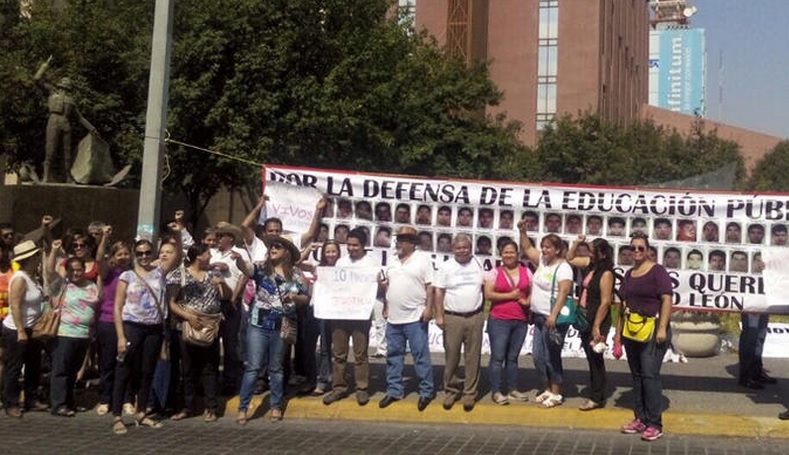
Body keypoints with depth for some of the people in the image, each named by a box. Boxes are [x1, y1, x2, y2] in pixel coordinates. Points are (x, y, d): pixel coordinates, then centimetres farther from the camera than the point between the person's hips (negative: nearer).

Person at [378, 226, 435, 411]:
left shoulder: (423, 259, -4)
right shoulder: (393, 261, 13)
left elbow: (430, 286, -7)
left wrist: (428, 308, -14)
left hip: (415, 317, -6)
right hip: (393, 318, 6)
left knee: (421, 356, -1)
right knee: (393, 356, 11)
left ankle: (426, 392, 7)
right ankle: (393, 391, 20)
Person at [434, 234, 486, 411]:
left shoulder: (478, 265, 8)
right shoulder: (446, 267, 0)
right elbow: (439, 292, -1)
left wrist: (484, 310, 7)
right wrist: (439, 316, -8)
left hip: (475, 317, 2)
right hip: (452, 318, -2)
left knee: (473, 357, 4)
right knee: (451, 357, 3)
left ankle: (470, 393, 12)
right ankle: (451, 390, 16)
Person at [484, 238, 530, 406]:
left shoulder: (526, 271, 8)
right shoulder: (495, 272, -2)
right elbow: (488, 294, -10)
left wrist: (527, 301, -10)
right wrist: (510, 295, -14)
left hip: (520, 321, 3)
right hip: (499, 320, -3)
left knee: (513, 357, 12)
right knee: (498, 357, -4)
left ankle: (512, 389, 19)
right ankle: (496, 391, 0)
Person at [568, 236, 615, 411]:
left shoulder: (606, 273, -16)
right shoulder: (590, 264, 8)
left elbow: (605, 302, -19)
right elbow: (570, 259, 26)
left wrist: (596, 327, -21)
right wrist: (577, 243, 11)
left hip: (597, 321, -8)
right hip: (585, 319, 8)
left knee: (596, 359, -1)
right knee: (591, 358, 13)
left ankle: (597, 398, 6)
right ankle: (595, 394, 22)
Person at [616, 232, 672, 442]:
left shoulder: (657, 271, -5)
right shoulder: (629, 274, 15)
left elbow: (666, 300, -12)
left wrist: (662, 328, -20)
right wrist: (618, 331, 16)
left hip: (652, 330, -7)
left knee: (650, 374, -10)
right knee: (636, 375, 9)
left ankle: (655, 423, -5)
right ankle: (640, 418, 16)